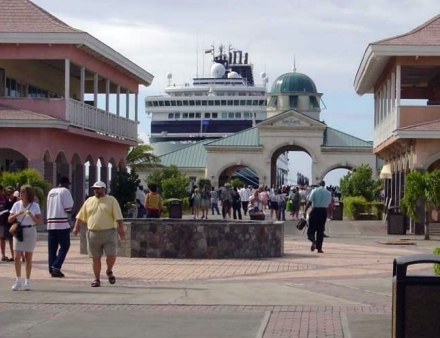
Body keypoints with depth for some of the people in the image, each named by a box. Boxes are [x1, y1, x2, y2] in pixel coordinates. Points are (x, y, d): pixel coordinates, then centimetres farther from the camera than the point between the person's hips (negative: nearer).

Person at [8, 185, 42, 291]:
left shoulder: (35, 206, -2)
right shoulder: (17, 204, 3)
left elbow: (40, 222, -5)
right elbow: (9, 220, 3)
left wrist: (31, 215, -20)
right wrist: (17, 214, -14)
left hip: (30, 231, -1)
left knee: (28, 258, 4)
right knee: (16, 257, -8)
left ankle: (27, 281, 13)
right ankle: (18, 280, 3)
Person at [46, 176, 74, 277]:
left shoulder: (51, 192, 16)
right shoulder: (65, 191, -6)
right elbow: (68, 209, -11)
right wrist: (70, 210, 10)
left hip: (50, 223, 7)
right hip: (62, 224, -6)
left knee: (52, 248, 8)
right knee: (64, 246, 1)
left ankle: (52, 269, 8)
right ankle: (56, 267, -9)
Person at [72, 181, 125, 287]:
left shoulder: (111, 200, 1)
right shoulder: (89, 201, 12)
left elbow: (118, 217, -6)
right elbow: (81, 216, 16)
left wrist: (121, 228, -16)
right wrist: (76, 227, 7)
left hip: (109, 232, -3)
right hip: (93, 234, 3)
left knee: (111, 255, -8)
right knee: (95, 258, 5)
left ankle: (109, 271, 20)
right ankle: (97, 279, 14)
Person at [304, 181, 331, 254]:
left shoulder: (314, 191, -3)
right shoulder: (328, 193, 5)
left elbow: (309, 202, -9)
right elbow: (329, 204, 6)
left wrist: (305, 211, -5)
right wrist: (329, 215, 17)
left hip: (315, 210, -2)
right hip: (324, 211, 2)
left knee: (311, 229, 3)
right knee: (320, 230, 9)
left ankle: (313, 241, -26)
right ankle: (319, 248, 8)